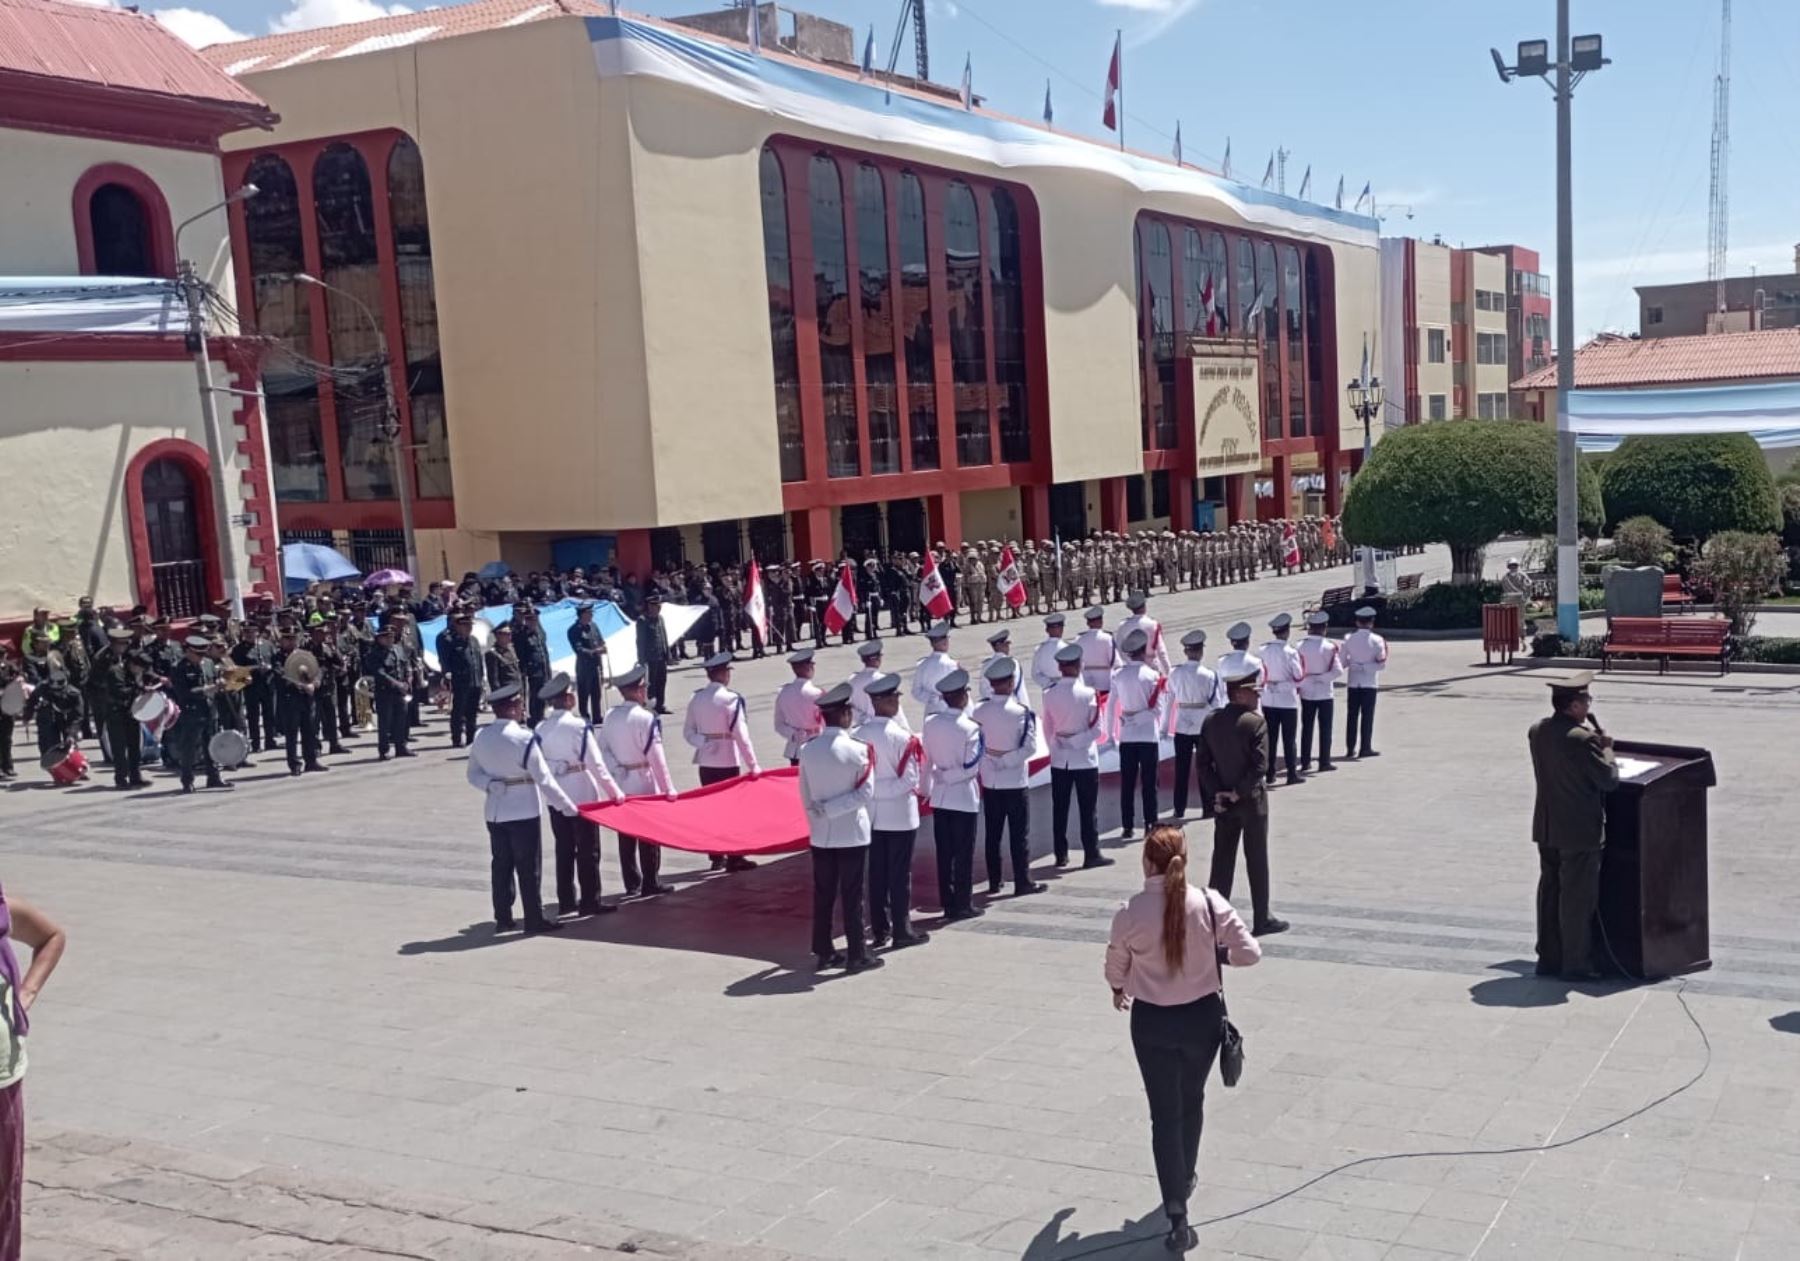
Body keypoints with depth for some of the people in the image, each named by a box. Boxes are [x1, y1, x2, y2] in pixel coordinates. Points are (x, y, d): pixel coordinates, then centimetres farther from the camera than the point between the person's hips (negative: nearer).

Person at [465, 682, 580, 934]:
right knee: (529, 867, 3)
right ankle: (534, 919, 8)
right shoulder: (523, 738, -19)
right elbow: (543, 779, -16)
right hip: (523, 811, -6)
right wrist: (567, 806, -9)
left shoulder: (480, 737, 0)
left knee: (500, 865, 13)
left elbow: (473, 774, 7)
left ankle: (503, 918, 19)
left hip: (495, 811, 6)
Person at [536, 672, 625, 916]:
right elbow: (596, 764, -15)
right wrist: (615, 792, -10)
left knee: (564, 850, 14)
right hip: (582, 795, -5)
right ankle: (589, 902, 7)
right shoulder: (578, 725, -16)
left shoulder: (541, 729, -1)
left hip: (556, 797, 5)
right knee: (588, 851, 4)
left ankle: (566, 900, 20)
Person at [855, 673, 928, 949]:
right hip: (899, 814, -4)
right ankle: (902, 931, 11)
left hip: (872, 812, 4)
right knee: (900, 874, 4)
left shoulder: (858, 734, -5)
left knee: (876, 873, 12)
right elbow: (910, 778, -14)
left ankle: (879, 930, 18)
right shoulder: (902, 736, -18)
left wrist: (873, 788, 10)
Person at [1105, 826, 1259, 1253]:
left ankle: (1177, 1215, -1)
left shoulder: (1131, 912, -14)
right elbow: (1250, 952, -13)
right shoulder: (1209, 903, -14)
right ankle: (1184, 1179, 44)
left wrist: (1119, 991, 24)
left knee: (1165, 1113, 6)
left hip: (1152, 1021, -2)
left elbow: (1115, 966, 1)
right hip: (1202, 1015, 2)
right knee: (1191, 1102, 25)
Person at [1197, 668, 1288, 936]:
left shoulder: (1210, 721, 1)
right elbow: (1260, 764, -21)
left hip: (1222, 802, 5)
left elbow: (1204, 763, 0)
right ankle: (1261, 919, 13)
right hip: (1251, 802, -5)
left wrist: (1216, 793, -2)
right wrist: (1239, 792, -14)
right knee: (1257, 861, 6)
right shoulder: (1255, 721, -16)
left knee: (1222, 860, 12)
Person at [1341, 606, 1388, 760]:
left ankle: (1350, 748, 11)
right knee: (1367, 716, 4)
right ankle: (1365, 748, 5)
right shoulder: (1377, 640, -8)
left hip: (1353, 682, 2)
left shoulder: (1348, 639, -3)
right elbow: (1382, 664, -12)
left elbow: (1342, 662, -1)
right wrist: (1366, 666, -1)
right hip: (1369, 683, -2)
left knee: (1352, 716, 8)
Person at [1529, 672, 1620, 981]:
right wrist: (1605, 748, 0)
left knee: (1550, 892, 14)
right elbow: (1609, 779, -15)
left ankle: (1548, 959, 21)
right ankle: (1576, 964, 8)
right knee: (1578, 898, 2)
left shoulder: (1537, 731, 3)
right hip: (1579, 830, -7)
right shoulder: (1582, 738, -21)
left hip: (1546, 828, 7)